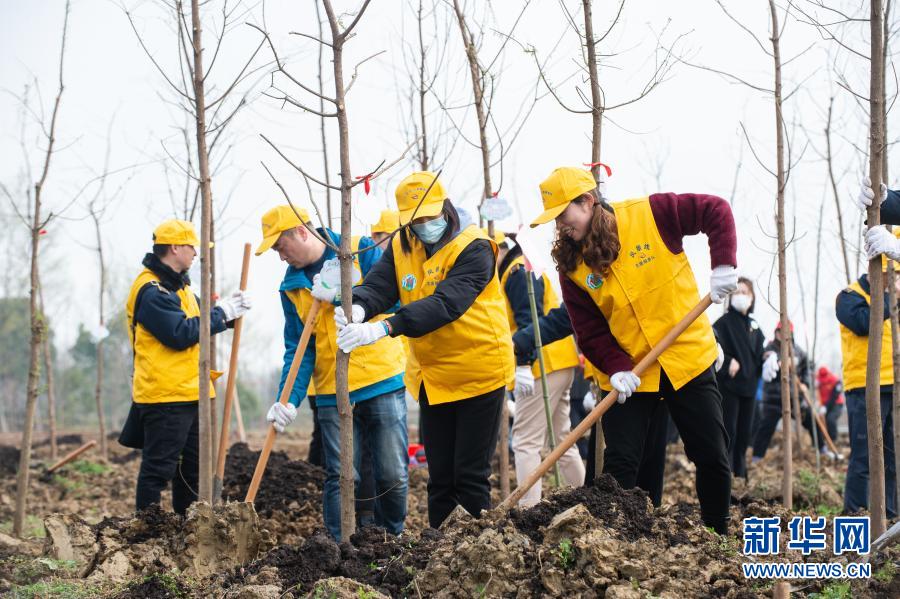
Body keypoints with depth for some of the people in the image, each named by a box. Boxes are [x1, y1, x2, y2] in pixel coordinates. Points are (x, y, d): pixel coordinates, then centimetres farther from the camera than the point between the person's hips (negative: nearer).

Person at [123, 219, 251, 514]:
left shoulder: (178, 285, 18)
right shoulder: (151, 290, -15)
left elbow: (197, 324, 23)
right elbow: (180, 334, -22)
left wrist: (229, 310, 5)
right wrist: (221, 313, -15)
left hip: (191, 392, 10)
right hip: (164, 397, -10)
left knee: (195, 466, 14)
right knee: (158, 468, -6)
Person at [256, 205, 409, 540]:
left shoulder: (361, 251, -1)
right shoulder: (292, 288, 8)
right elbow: (297, 350, 2)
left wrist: (341, 295, -18)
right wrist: (289, 401, -11)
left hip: (383, 382, -2)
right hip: (332, 395, 2)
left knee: (393, 476, 1)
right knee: (341, 478, -3)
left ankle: (391, 542, 19)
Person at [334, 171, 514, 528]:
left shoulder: (473, 249, -17)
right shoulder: (401, 248, 3)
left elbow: (445, 302, -31)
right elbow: (378, 285, -11)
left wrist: (383, 328, -42)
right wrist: (359, 308, -37)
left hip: (479, 373, -6)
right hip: (431, 376, 6)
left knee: (471, 475, -2)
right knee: (439, 475, 12)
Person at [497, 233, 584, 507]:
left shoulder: (517, 271, -9)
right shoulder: (525, 269, 24)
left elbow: (528, 319, -19)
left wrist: (523, 364, -24)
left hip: (541, 366, -11)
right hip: (558, 364, 11)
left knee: (526, 442, -12)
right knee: (561, 439, 16)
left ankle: (529, 511, -17)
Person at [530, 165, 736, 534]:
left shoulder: (650, 214, -13)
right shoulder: (572, 265, -5)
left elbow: (717, 212, -8)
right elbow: (589, 330, -6)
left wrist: (723, 266, -20)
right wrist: (616, 367, -21)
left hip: (688, 359, -1)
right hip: (628, 374, 1)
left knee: (713, 458, 6)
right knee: (620, 463, -7)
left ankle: (718, 540, 23)